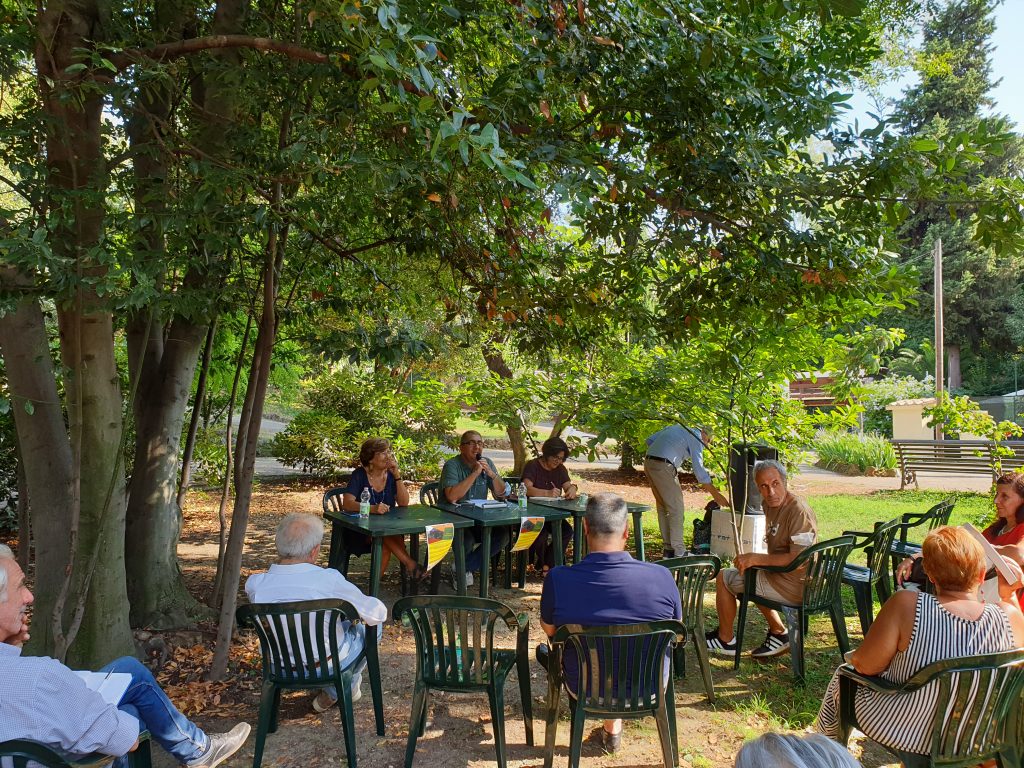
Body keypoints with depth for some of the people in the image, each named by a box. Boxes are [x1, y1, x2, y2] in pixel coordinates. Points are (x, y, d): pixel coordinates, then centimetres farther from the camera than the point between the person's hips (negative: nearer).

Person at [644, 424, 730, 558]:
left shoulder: (676, 427, 23)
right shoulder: (696, 438, -1)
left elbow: (650, 440, 18)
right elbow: (699, 469, -7)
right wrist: (715, 493, -3)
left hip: (649, 462, 8)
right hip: (663, 466, -8)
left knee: (662, 507, 14)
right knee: (676, 507, -1)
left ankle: (668, 549, 20)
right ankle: (678, 551, 0)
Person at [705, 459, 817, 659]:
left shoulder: (799, 511, -23)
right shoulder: (771, 505, 8)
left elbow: (798, 559, -30)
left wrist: (756, 558, -25)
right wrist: (750, 559, 2)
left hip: (793, 586, -10)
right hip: (781, 575, 10)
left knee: (723, 577, 0)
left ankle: (726, 640, 17)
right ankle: (778, 632, 24)